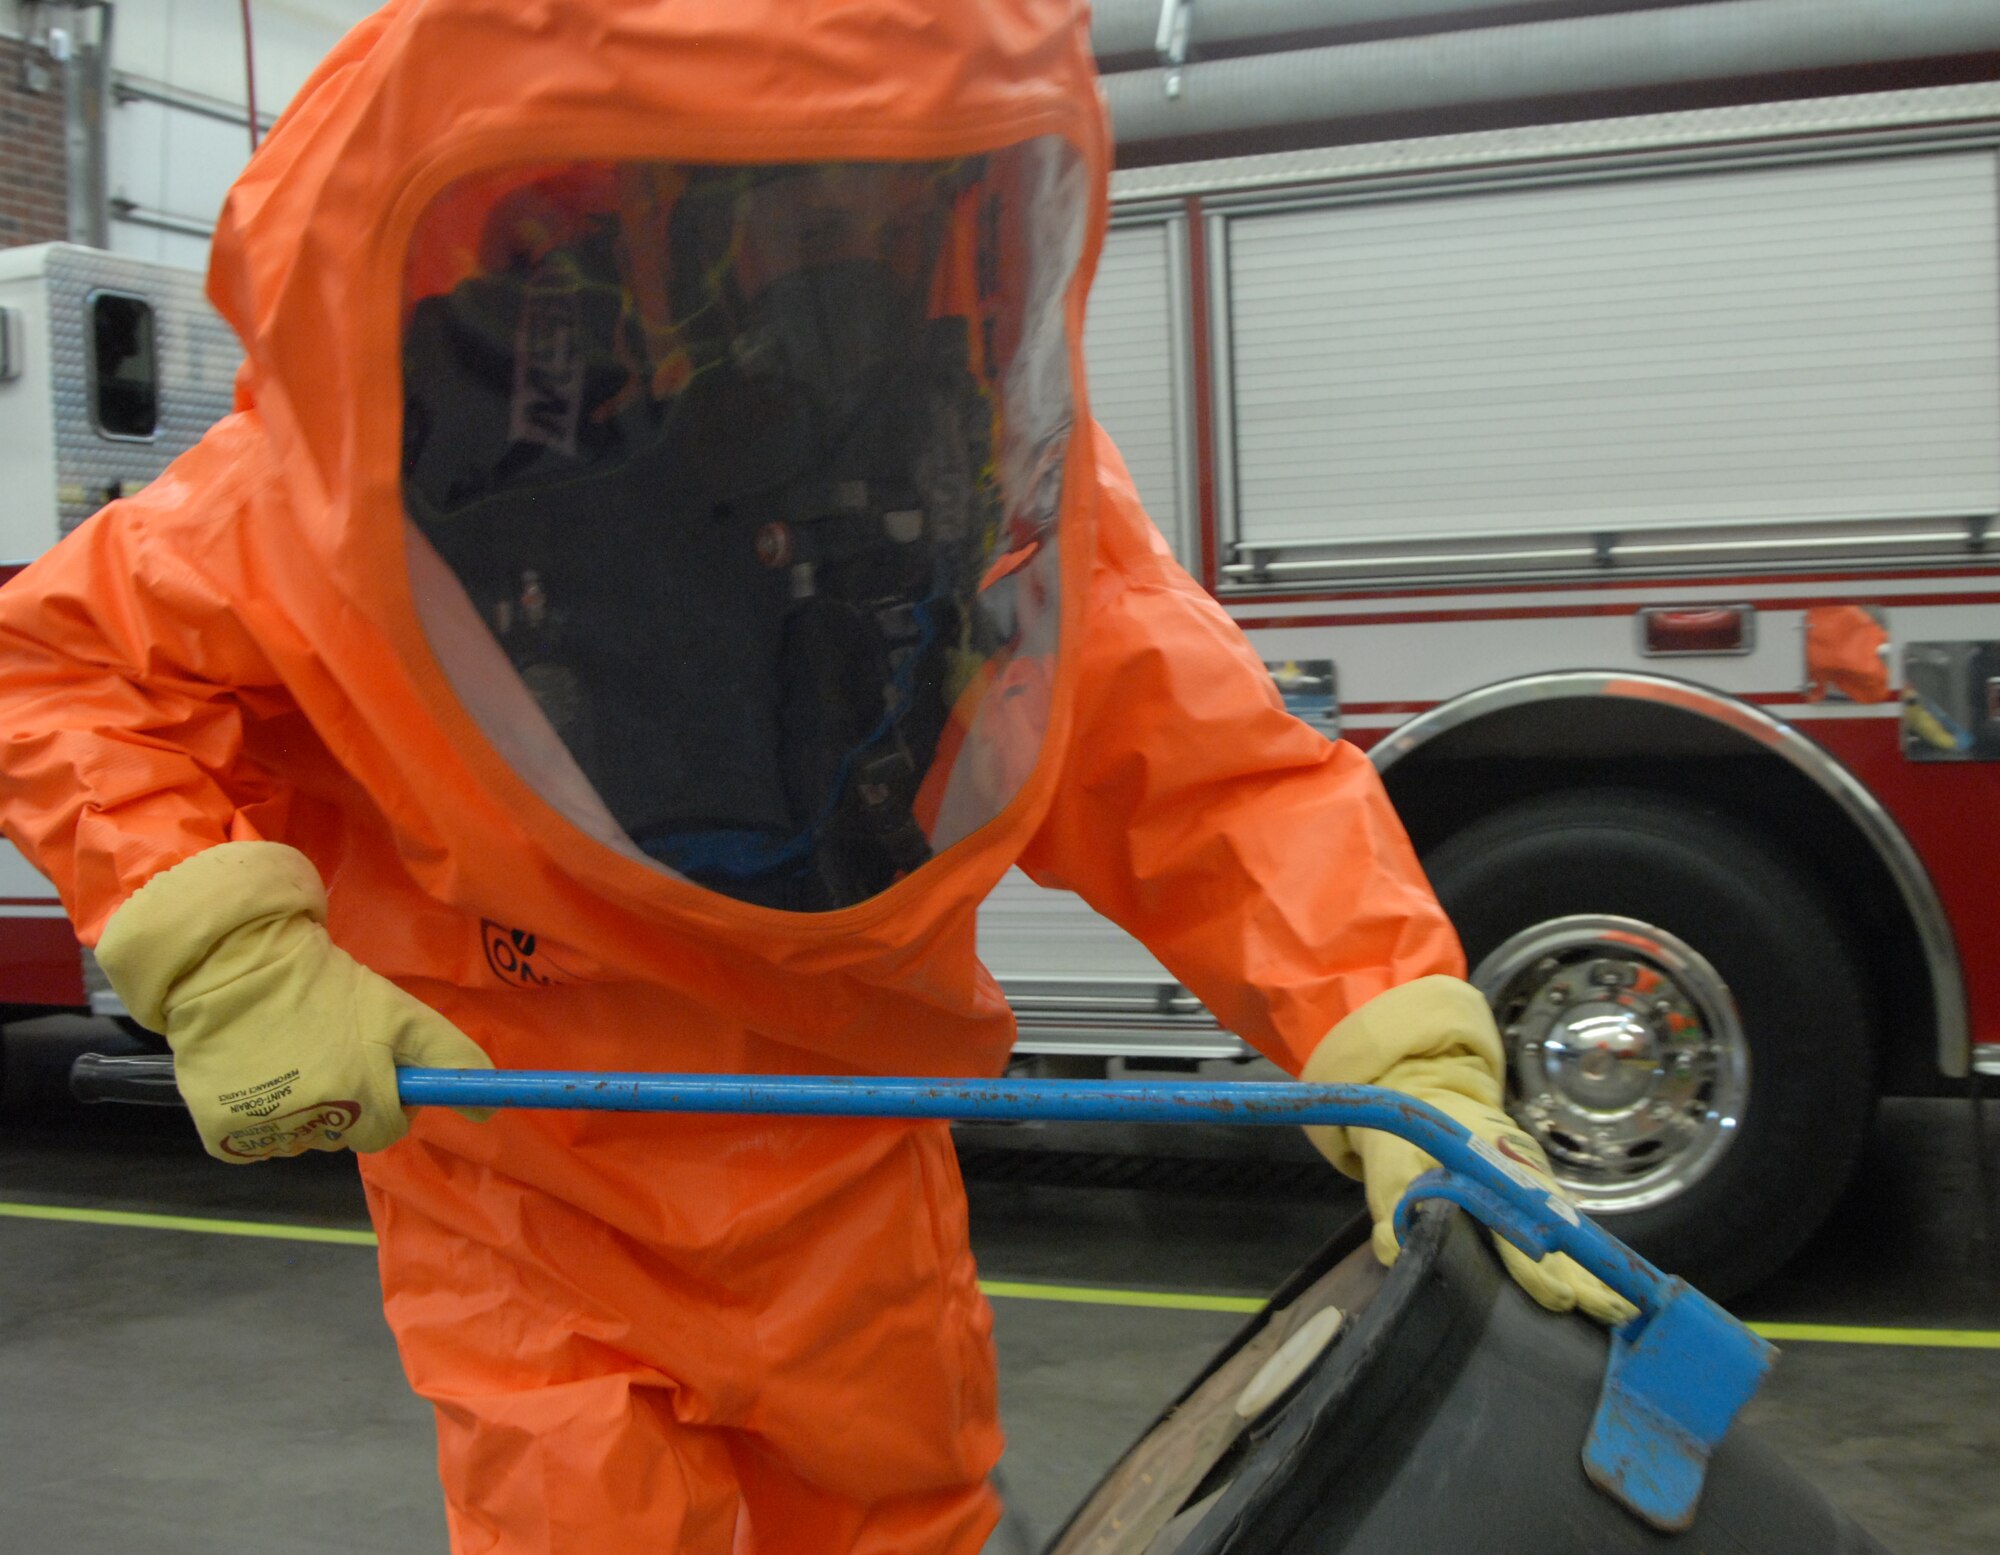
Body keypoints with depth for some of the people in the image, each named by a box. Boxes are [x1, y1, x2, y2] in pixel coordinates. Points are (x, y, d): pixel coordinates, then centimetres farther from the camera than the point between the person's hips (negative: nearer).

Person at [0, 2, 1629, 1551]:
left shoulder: (1003, 463, -17)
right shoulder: (375, 474, -22)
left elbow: (1218, 780, -15)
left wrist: (1408, 1066, -30)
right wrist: (226, 953, -23)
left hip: (854, 1200, 3)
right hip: (521, 1208, -2)